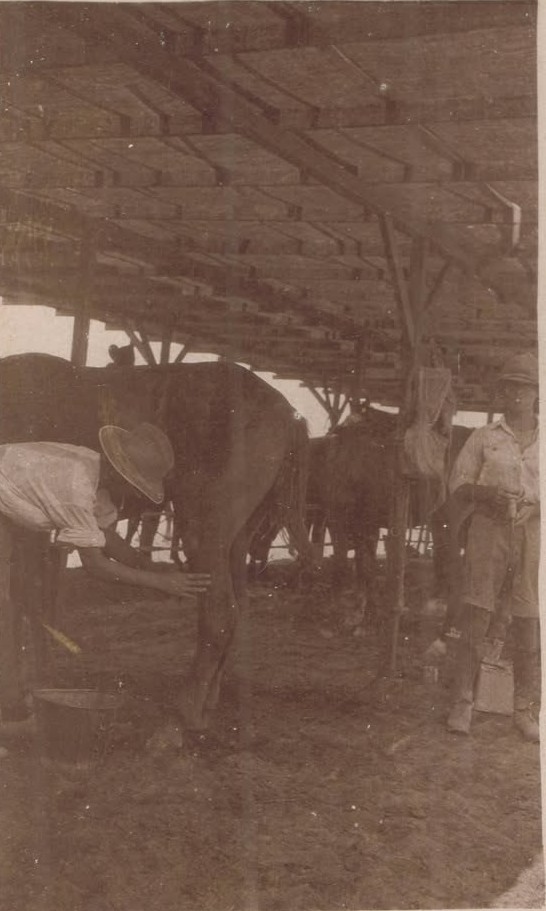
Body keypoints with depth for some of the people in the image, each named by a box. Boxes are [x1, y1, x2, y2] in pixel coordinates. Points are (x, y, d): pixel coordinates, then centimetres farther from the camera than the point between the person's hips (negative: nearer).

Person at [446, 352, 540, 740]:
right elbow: (459, 485, 5)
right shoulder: (484, 437, 6)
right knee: (476, 616, -3)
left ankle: (524, 708, 13)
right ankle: (463, 702, 5)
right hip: (489, 529, -1)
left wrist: (539, 504, -10)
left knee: (528, 623, 2)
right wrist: (490, 494, -14)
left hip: (533, 533, 1)